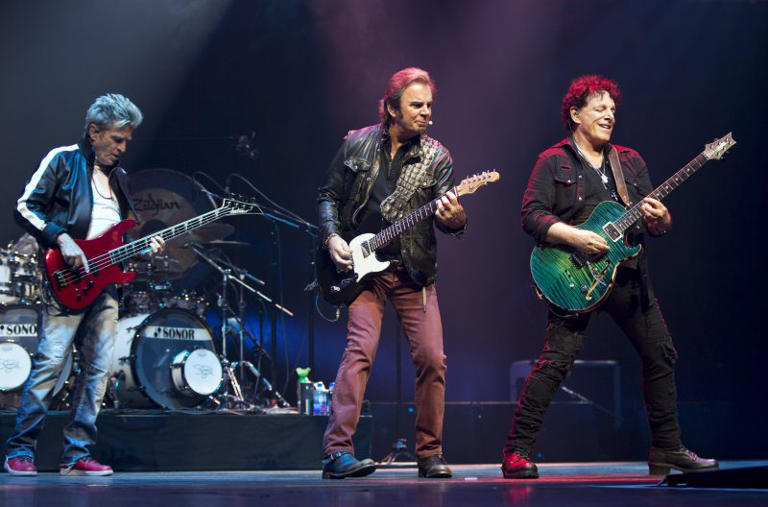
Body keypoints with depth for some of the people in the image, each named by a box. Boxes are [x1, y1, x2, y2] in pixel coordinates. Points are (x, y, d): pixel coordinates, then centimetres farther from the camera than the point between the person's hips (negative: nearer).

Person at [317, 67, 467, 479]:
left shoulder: (436, 158, 3)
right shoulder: (357, 144, 3)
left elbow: (444, 211, -7)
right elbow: (329, 195, 11)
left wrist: (453, 219, -30)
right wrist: (332, 237, -5)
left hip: (414, 273, 2)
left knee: (432, 359, -4)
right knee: (360, 349, -17)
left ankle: (429, 453, 10)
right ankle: (337, 452, -19)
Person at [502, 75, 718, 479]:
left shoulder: (630, 161, 17)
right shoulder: (553, 161, 2)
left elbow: (660, 224, 15)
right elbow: (531, 215, -8)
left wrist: (658, 217, -9)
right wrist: (574, 237, -20)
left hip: (629, 275, 6)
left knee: (661, 355, 7)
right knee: (556, 361, -14)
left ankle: (667, 449, 19)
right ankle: (517, 452, -9)